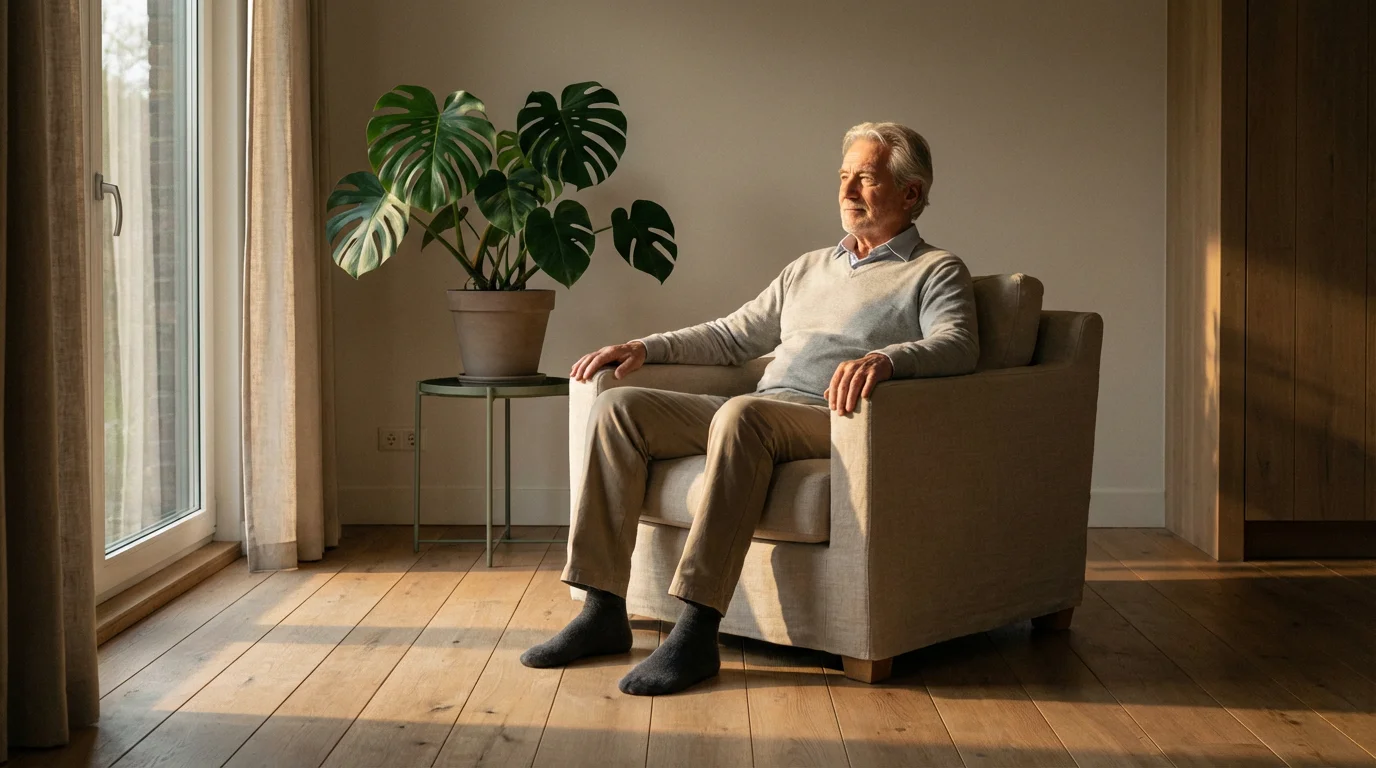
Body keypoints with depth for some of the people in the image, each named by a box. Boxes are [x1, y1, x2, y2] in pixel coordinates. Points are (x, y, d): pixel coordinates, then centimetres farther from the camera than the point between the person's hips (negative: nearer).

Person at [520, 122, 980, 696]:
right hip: (757, 416, 7)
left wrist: (884, 358, -33)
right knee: (618, 405, -12)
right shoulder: (809, 268, 30)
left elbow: (957, 346, -12)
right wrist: (646, 347, 17)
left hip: (834, 420, -7)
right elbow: (733, 336, 32)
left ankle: (698, 632, -41)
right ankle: (604, 610, -16)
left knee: (742, 413, -39)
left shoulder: (936, 272, 9)